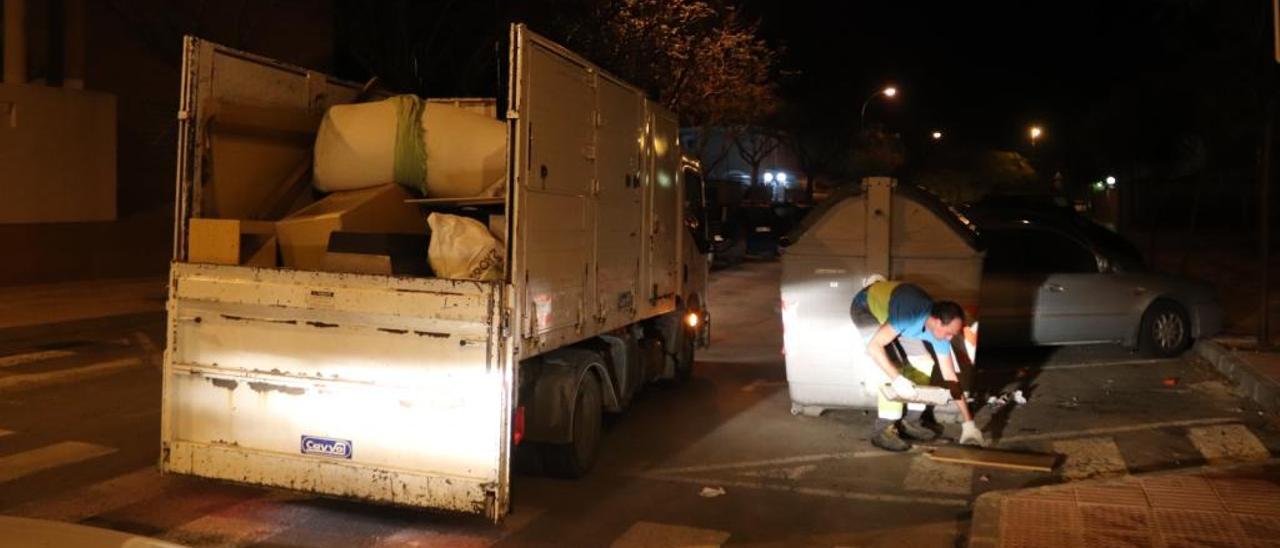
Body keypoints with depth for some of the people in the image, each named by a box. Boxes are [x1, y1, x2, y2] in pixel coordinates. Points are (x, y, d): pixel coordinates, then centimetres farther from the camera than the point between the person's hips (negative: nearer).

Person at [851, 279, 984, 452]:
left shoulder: (940, 330, -18)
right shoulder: (910, 316, -41)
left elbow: (950, 376, -10)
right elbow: (874, 346, -39)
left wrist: (968, 423, -8)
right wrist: (897, 379, -46)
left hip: (888, 307, 7)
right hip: (866, 307, -7)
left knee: (924, 364, -1)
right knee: (892, 365, -23)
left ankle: (910, 422, 12)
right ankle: (882, 430, -14)